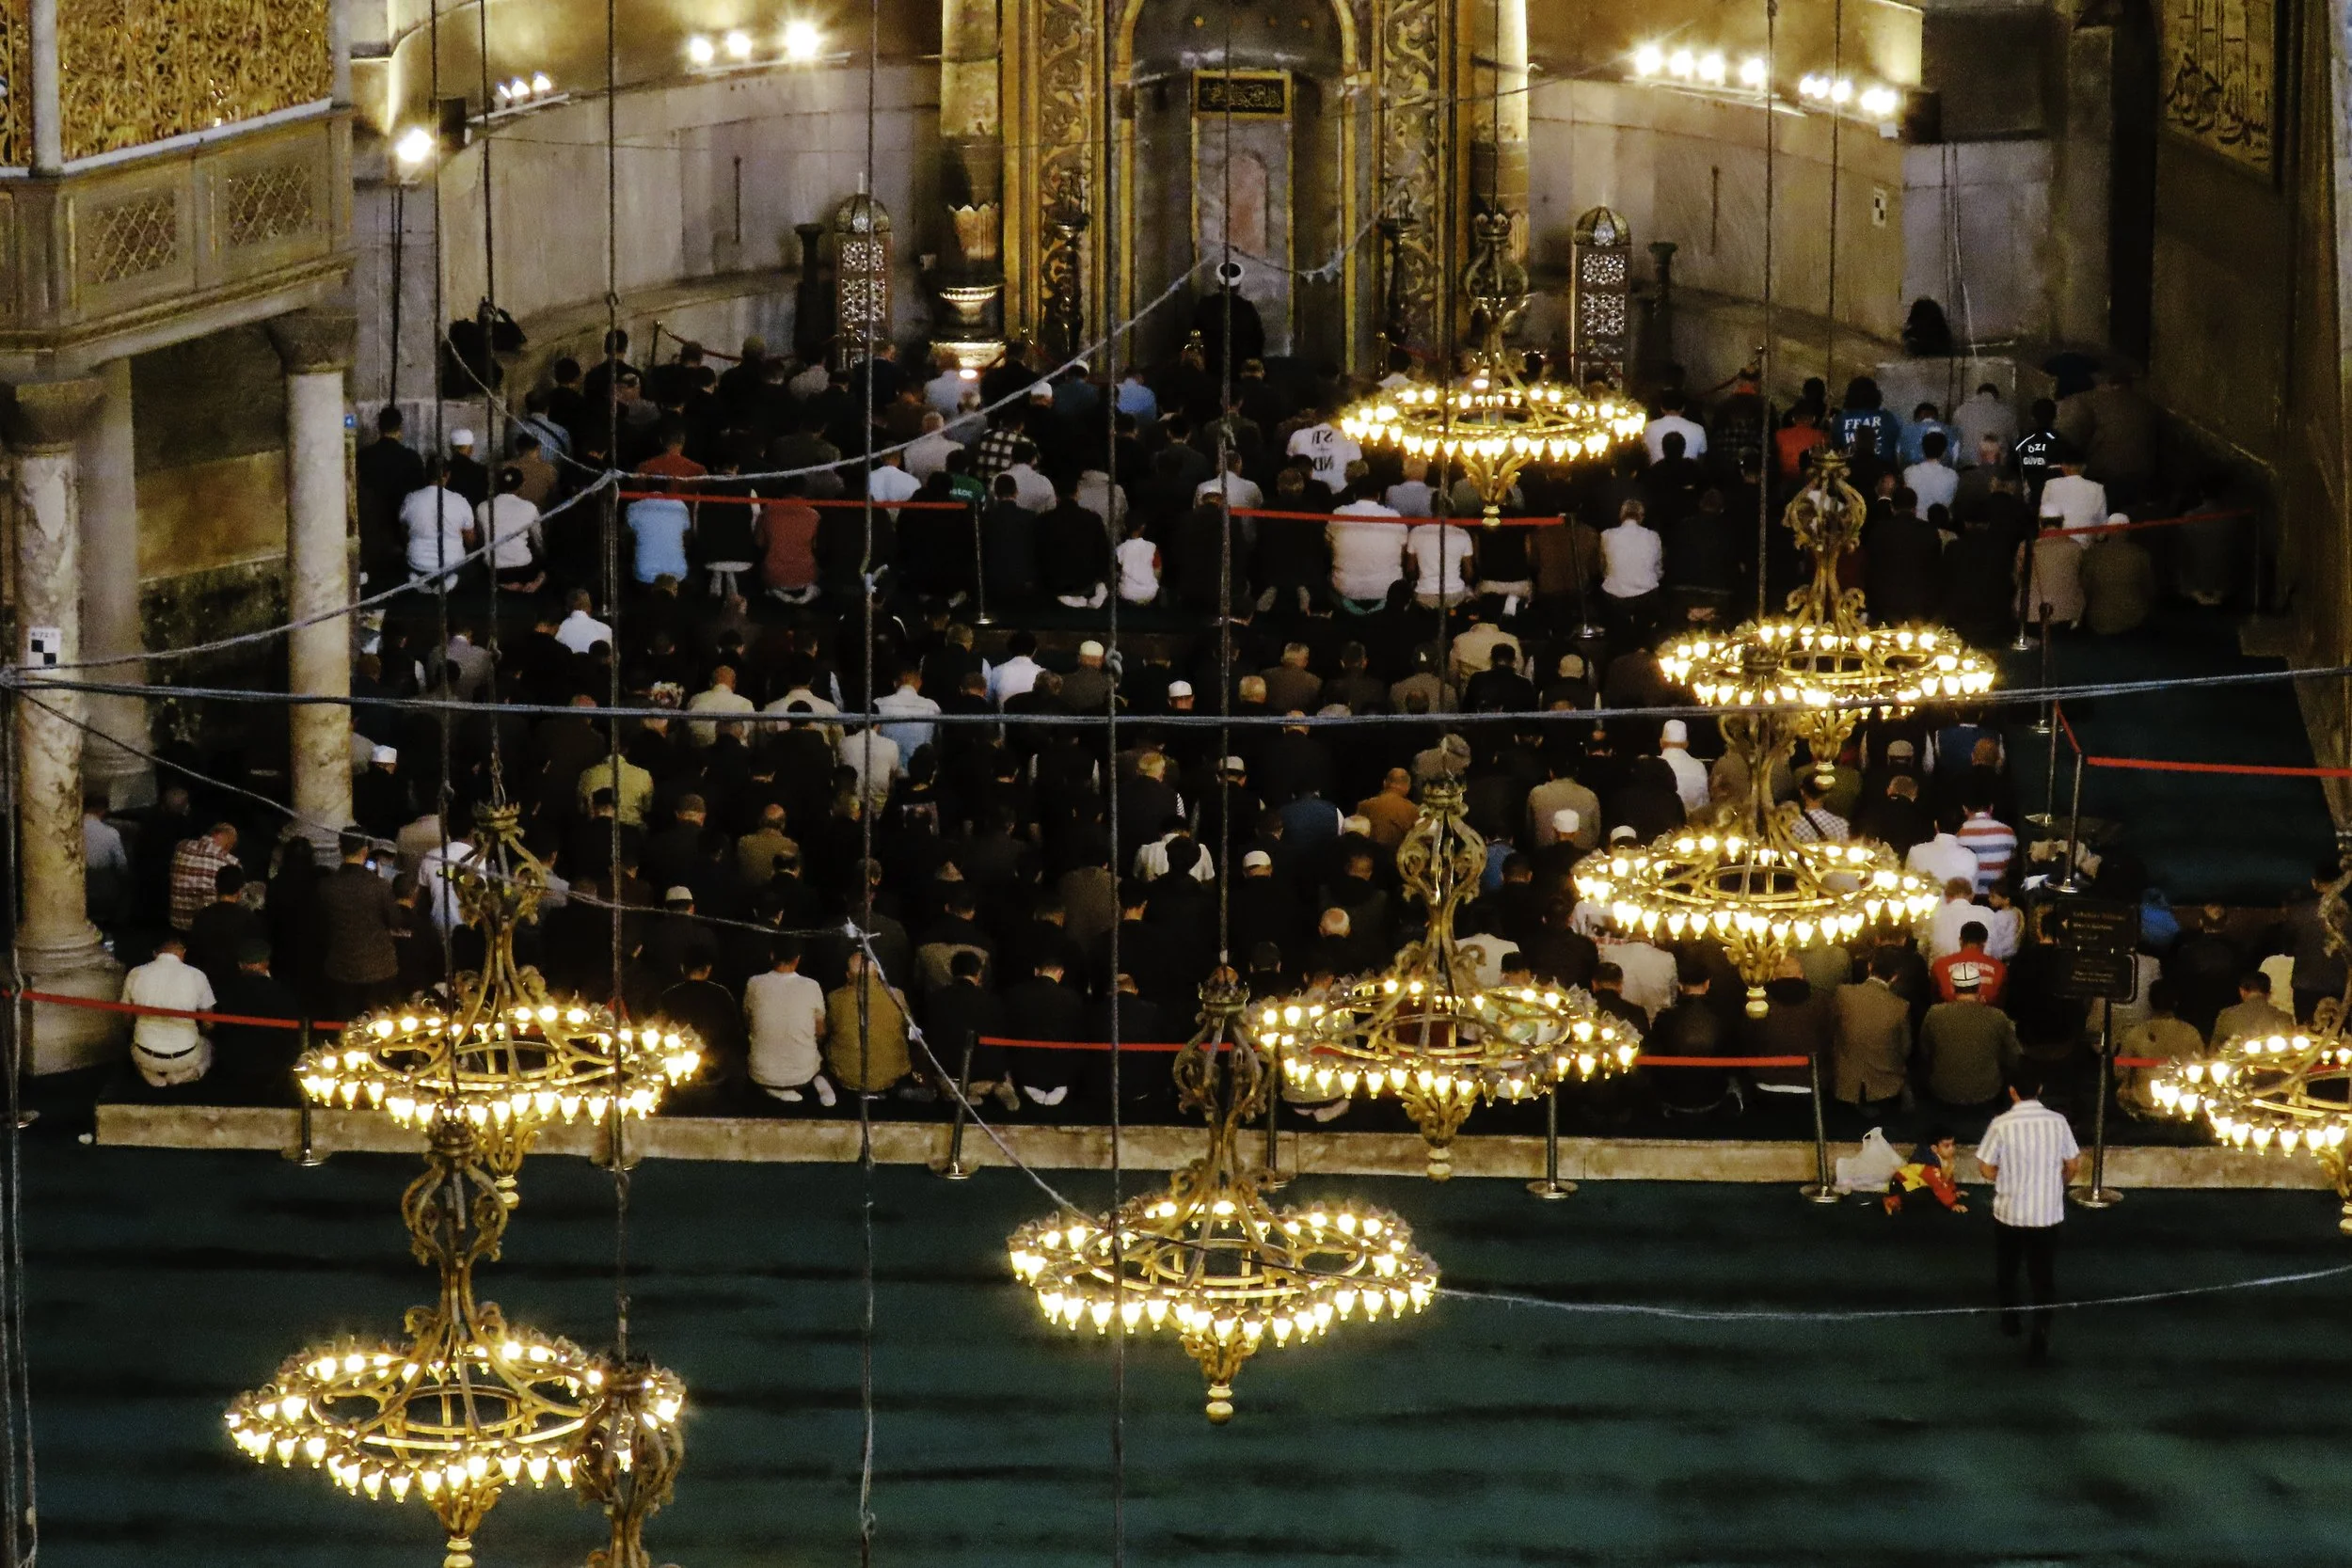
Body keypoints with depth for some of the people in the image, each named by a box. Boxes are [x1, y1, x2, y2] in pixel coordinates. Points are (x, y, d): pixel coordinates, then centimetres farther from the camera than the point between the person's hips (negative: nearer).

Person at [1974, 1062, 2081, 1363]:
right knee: (2043, 1277, 5)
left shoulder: (2001, 1125, -16)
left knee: (2006, 1270, 23)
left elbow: (1988, 1171, -9)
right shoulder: (2057, 1122, -8)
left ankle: (2010, 1320, 39)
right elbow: (2073, 1166, 2)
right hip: (2047, 1214, 1)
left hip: (2010, 1212, -1)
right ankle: (2040, 1337, -7)